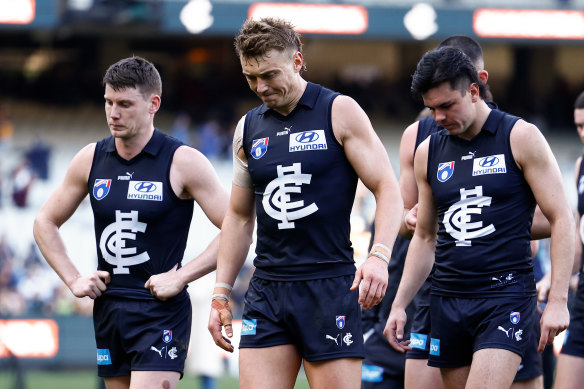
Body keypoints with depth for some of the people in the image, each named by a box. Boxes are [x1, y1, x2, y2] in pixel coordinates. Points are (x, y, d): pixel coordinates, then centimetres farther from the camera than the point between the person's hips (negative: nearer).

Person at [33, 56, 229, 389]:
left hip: (162, 313, -6)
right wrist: (73, 279, 8)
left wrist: (181, 277, -14)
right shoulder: (91, 159, 7)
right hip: (108, 309, 6)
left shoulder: (182, 162, -7)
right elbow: (46, 223, 19)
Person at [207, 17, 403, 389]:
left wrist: (379, 257, -21)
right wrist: (221, 294, 15)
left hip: (330, 286, -4)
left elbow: (388, 190, -5)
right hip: (267, 290, 4)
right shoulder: (249, 128, 13)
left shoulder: (340, 112, -1)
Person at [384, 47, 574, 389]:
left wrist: (558, 300, -12)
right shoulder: (429, 153, 12)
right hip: (448, 302, 5)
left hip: (507, 296, -5)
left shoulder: (521, 138, -2)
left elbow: (561, 219, -4)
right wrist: (400, 304, 13)